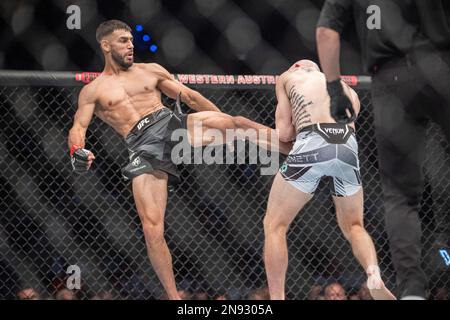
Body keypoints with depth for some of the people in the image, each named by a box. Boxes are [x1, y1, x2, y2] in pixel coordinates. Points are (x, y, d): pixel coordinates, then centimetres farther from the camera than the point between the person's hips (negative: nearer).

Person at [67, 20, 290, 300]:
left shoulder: (151, 71, 20)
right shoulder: (92, 92, 13)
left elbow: (190, 97, 22)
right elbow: (78, 128, 2)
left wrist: (227, 123, 20)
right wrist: (77, 150, -22)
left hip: (173, 124, 2)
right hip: (144, 148, -2)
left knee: (236, 122, -24)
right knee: (152, 228, -12)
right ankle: (173, 297, -3)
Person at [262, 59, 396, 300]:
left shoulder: (287, 77, 24)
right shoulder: (347, 89, 36)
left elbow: (284, 133, 16)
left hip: (311, 145, -4)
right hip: (348, 148, 4)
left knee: (274, 226, 8)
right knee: (353, 226, 21)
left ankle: (277, 299, -4)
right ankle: (374, 275, -9)